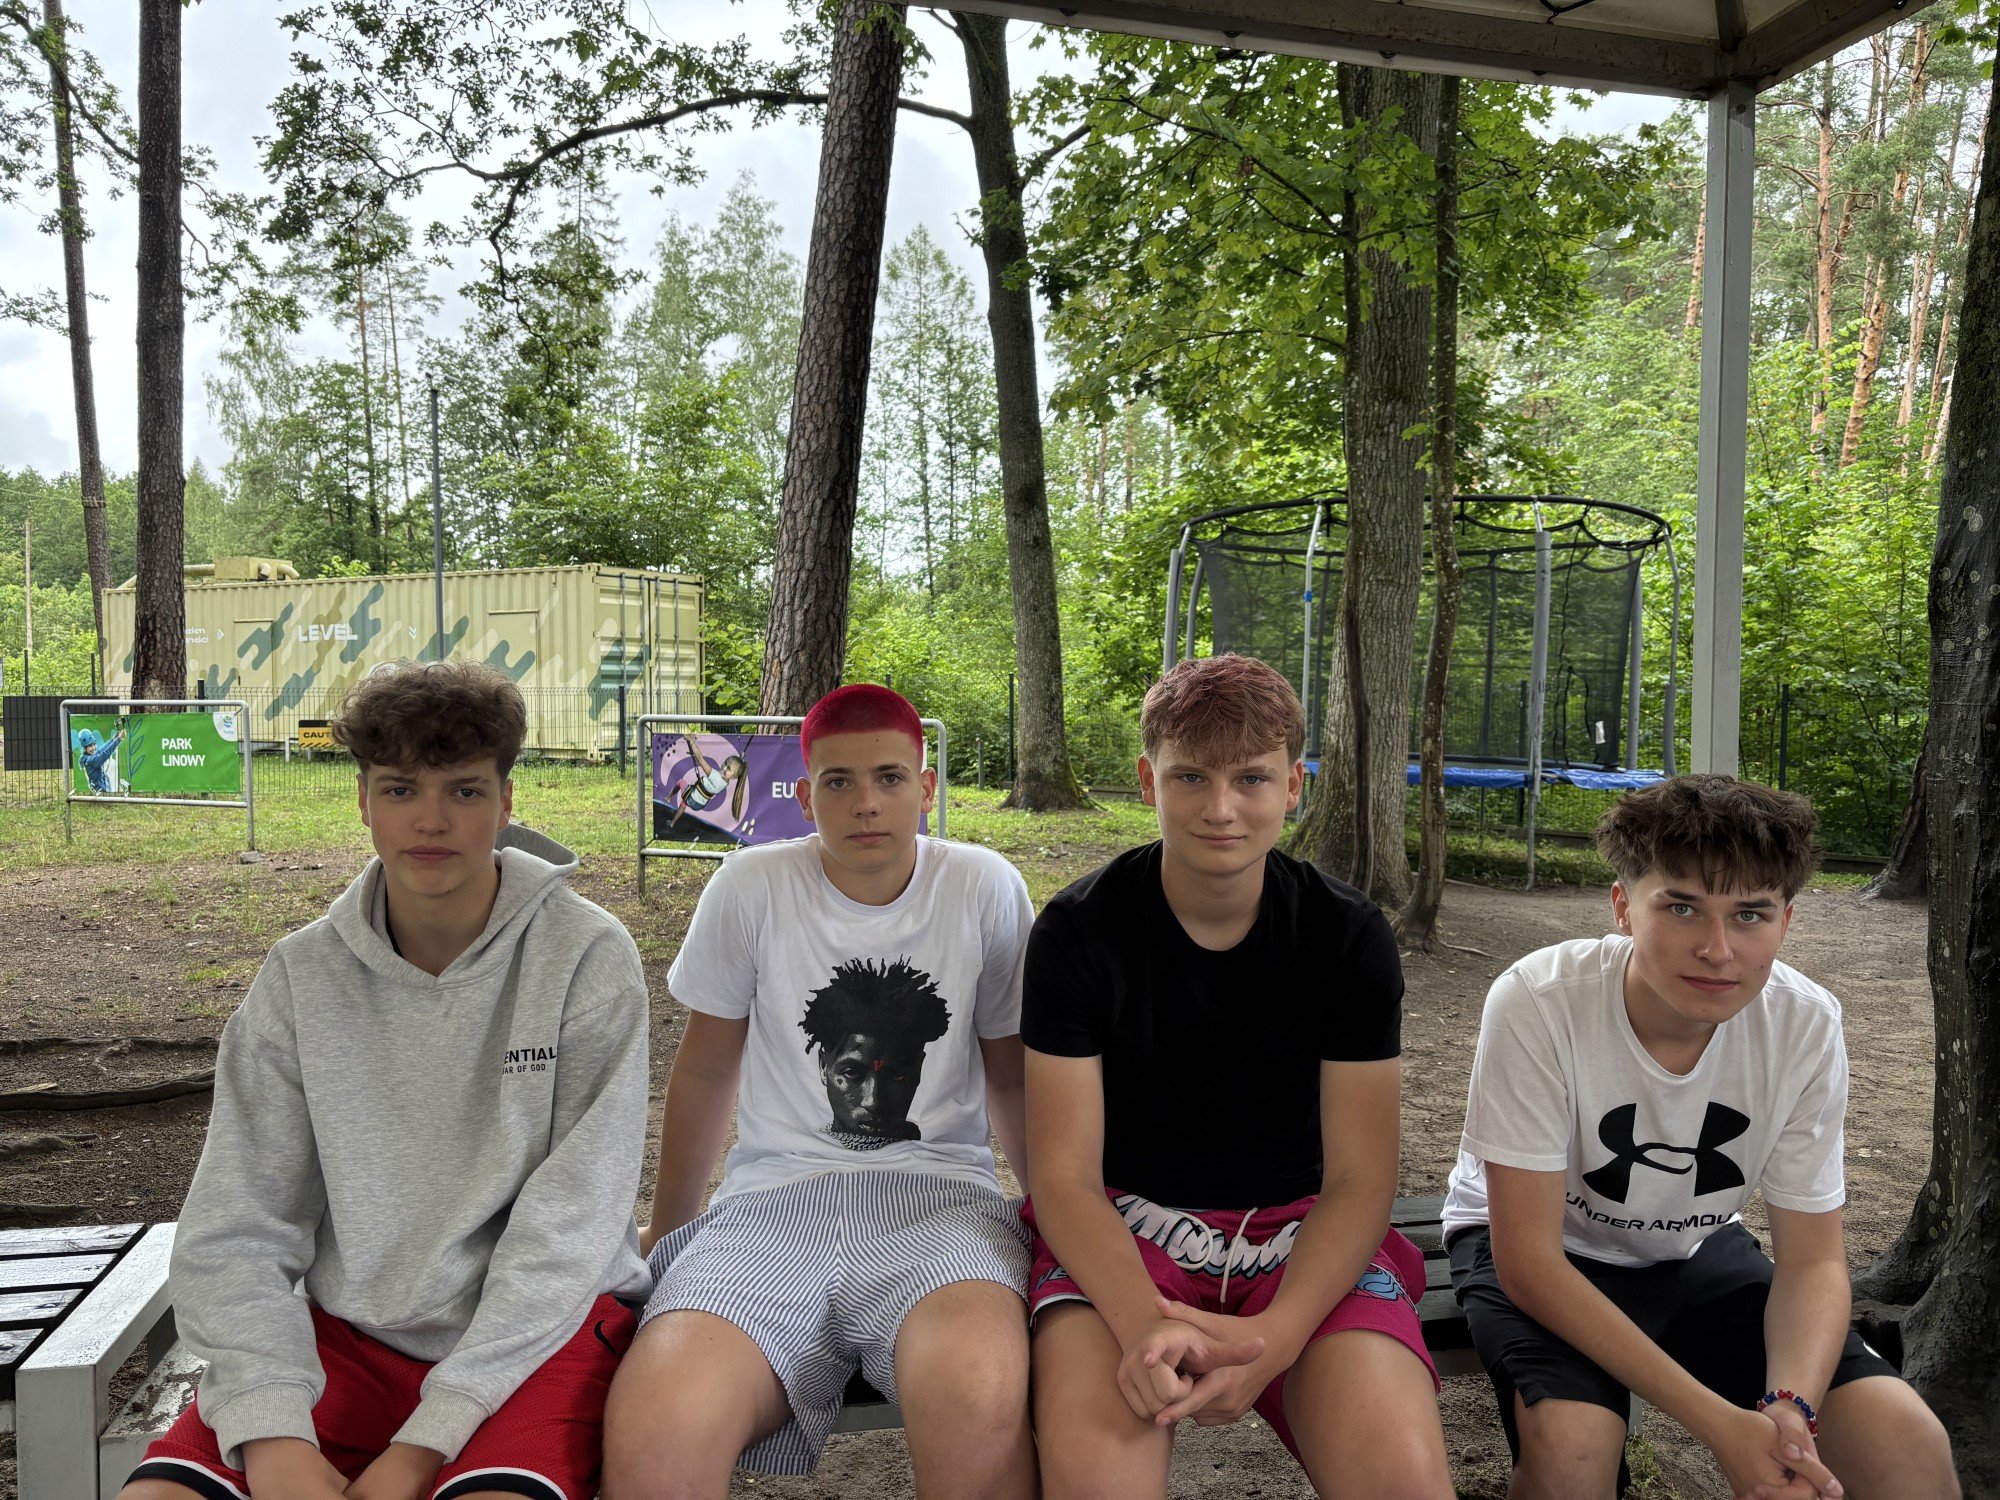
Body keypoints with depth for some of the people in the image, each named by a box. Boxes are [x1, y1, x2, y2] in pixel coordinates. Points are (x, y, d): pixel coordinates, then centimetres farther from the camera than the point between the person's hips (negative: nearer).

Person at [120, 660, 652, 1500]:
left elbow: (569, 1225, -13)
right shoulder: (302, 976, 1)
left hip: (541, 1332, -3)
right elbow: (233, 1233, -2)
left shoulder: (587, 957, -9)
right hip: (353, 1334, 4)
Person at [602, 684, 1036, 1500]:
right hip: (776, 1193, 0)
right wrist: (666, 1230, 25)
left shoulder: (985, 888, 2)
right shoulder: (750, 887, 2)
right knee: (650, 1432, -34)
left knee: (983, 1398, -36)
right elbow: (705, 1069, 16)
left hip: (938, 1190, 1)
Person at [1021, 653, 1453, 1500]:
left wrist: (1275, 1336, -23)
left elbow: (1359, 1178, -6)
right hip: (1122, 1229, -1)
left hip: (1302, 1232, 2)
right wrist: (1143, 1321, -29)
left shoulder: (1350, 937, -4)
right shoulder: (1078, 931, -8)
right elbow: (1065, 1174, -9)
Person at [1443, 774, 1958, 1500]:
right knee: (1572, 1441, -32)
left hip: (1695, 1251, 3)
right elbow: (1528, 1257, -26)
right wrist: (1720, 1423, -33)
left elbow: (1810, 1261, -9)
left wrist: (1789, 1406, -30)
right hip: (1536, 1248, -3)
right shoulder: (1537, 1003, -30)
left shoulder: (1806, 1025, -18)